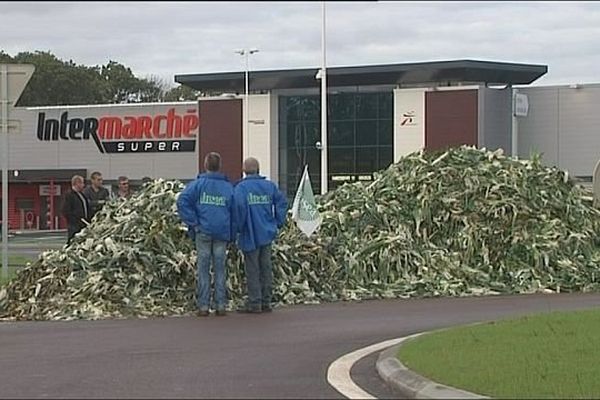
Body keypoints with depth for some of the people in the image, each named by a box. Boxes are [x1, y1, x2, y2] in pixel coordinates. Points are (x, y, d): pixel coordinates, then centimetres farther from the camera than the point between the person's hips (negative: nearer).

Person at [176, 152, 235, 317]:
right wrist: (231, 233, 12)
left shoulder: (197, 184, -1)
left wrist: (193, 223, -5)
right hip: (222, 233, 2)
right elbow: (234, 210, 7)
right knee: (220, 268, 7)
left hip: (203, 231, -2)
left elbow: (182, 201, -11)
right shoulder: (228, 187, 6)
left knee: (203, 268, 3)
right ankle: (221, 305, 7)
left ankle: (203, 305, 1)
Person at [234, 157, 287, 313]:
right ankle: (266, 302, 15)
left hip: (250, 234, -5)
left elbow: (239, 206, -22)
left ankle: (254, 303, 1)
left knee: (252, 270, 1)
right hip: (267, 234, 5)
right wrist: (278, 223, 10)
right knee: (266, 268, 11)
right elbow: (282, 202, 5)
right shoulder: (270, 186, 7)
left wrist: (239, 227, -11)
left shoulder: (241, 187, -9)